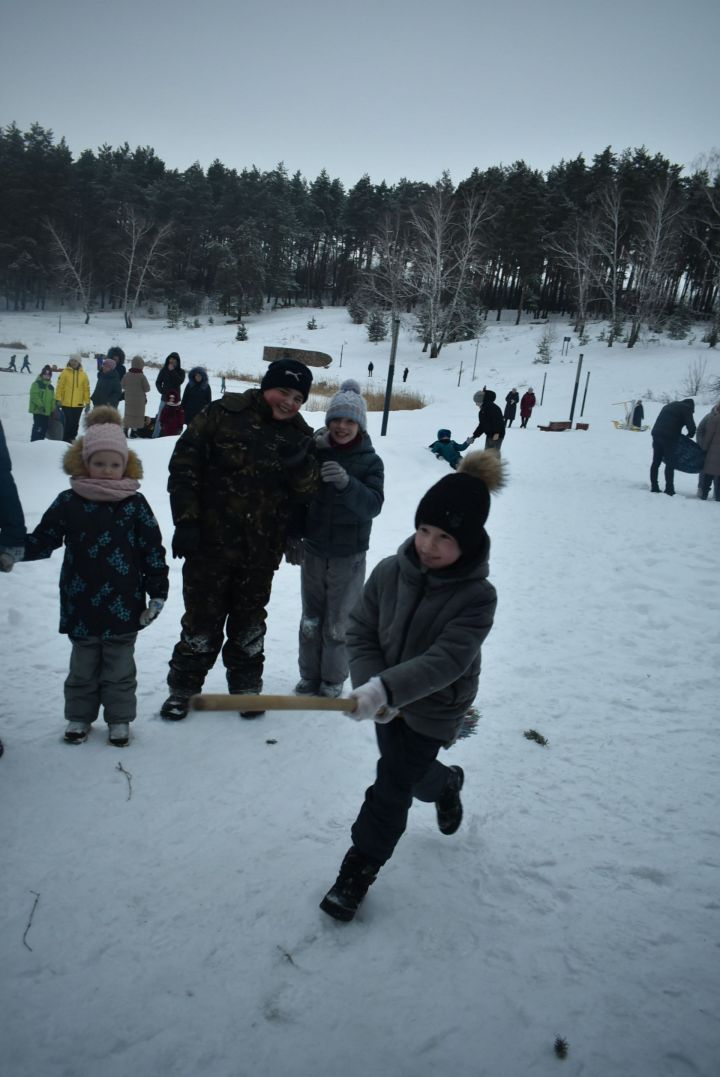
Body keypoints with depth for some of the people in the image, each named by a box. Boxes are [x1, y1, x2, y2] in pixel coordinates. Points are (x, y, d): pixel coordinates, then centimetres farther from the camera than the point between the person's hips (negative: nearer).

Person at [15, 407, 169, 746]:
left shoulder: (135, 504, -3)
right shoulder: (68, 502, -1)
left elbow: (152, 550, -2)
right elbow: (43, 540, 5)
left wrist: (157, 591, -4)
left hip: (124, 605, -1)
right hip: (81, 606, 1)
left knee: (119, 666, 11)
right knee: (83, 665, 15)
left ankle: (119, 719, 26)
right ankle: (79, 716, 31)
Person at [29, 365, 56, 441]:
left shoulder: (50, 386, 17)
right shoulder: (36, 383, -7)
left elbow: (52, 399, 21)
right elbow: (34, 396, -16)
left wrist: (53, 409, 13)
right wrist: (41, 405, -22)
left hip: (47, 412, 7)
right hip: (38, 410, -7)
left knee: (44, 428, 10)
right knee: (38, 427, -11)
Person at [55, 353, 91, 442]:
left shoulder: (83, 374, 5)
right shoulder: (65, 372, -2)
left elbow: (86, 389, 7)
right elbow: (59, 386, -2)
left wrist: (87, 402, 4)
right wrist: (58, 399, -7)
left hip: (78, 404, 2)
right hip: (66, 404, -2)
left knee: (75, 423, 11)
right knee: (68, 422, -2)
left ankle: (72, 438, 23)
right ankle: (66, 439, 7)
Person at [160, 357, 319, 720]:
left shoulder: (298, 433, 3)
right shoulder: (224, 414, -9)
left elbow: (306, 493, 0)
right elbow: (184, 465, -8)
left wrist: (299, 463, -20)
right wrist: (185, 521, -12)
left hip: (261, 548, 3)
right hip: (210, 540, -3)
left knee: (250, 620, 17)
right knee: (202, 617, 7)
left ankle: (246, 686, 34)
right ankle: (183, 687, 26)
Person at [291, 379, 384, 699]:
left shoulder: (370, 461, -6)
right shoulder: (314, 452, -2)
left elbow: (373, 504, -17)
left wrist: (347, 484, -34)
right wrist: (291, 538, -2)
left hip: (349, 556, -2)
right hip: (313, 551, 2)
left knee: (337, 625, 5)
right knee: (310, 620, 13)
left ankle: (332, 682, 23)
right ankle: (309, 677, 29)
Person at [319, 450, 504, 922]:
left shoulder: (477, 596, -26)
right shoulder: (390, 572, -14)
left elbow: (445, 660, -34)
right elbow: (361, 632, -7)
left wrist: (387, 688, -46)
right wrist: (371, 686, -21)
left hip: (434, 710, -4)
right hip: (389, 701, 5)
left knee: (392, 786, 0)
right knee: (413, 772, 23)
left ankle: (358, 868, 22)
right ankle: (446, 784, 58)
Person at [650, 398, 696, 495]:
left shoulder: (668, 406, 28)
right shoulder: (686, 408, 4)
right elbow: (691, 426, -6)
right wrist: (689, 435, 14)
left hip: (656, 434, 7)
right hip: (669, 437, -7)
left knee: (656, 462, 10)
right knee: (670, 464, -3)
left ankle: (654, 487, 13)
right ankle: (669, 489, -4)